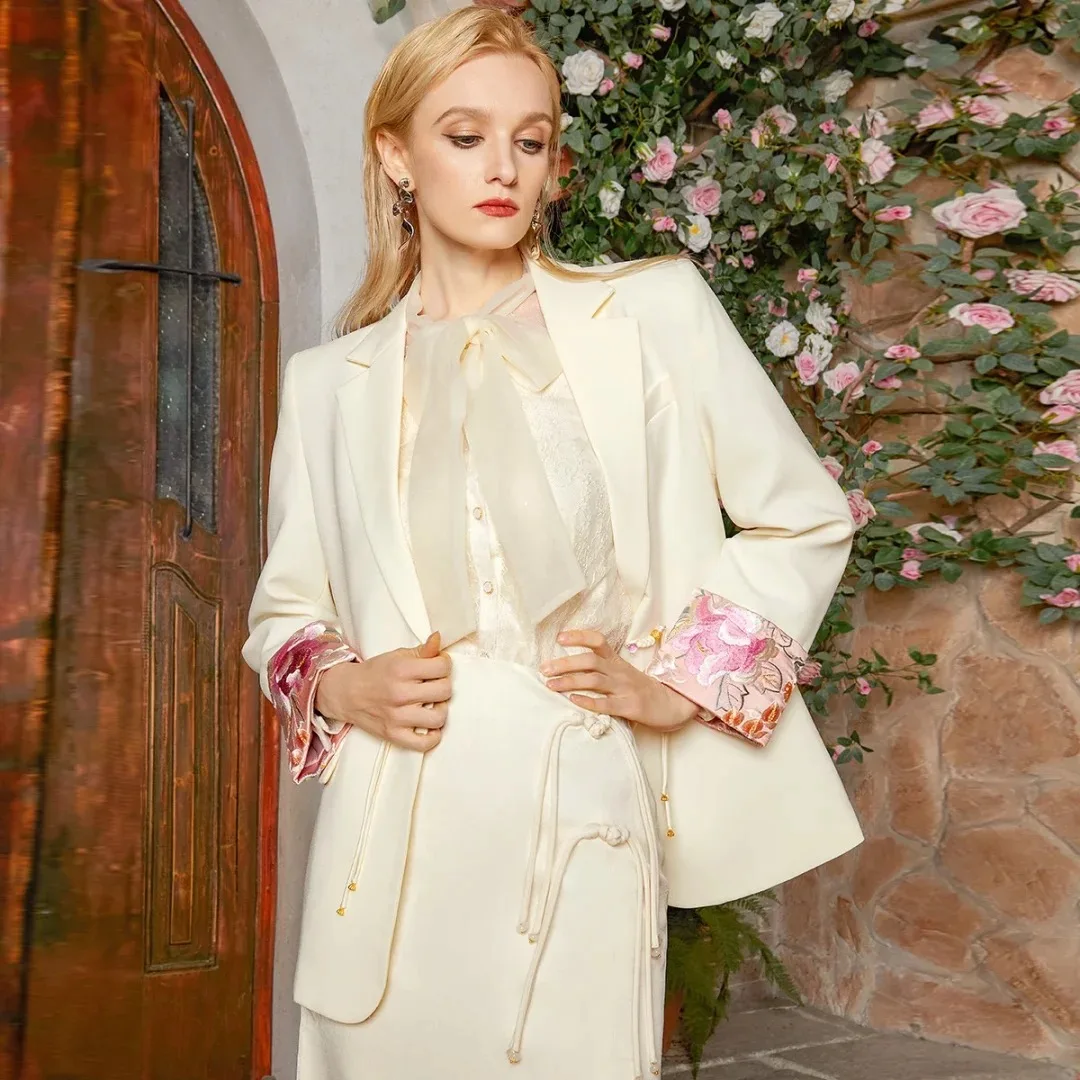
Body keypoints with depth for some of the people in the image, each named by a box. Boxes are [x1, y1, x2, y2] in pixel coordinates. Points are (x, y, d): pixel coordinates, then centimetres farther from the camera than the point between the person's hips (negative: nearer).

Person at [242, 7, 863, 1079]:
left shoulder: (650, 311, 2)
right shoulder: (329, 381, 9)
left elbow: (804, 518, 7)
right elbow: (284, 607, 17)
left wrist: (679, 686, -1)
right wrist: (336, 685, -4)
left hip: (580, 822, -1)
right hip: (388, 835, 2)